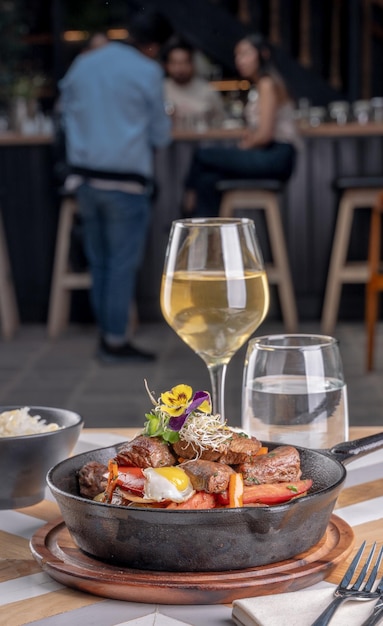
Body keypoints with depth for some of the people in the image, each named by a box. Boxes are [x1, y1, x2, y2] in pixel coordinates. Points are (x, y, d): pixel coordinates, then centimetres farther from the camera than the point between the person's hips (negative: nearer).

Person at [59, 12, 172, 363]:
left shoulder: (83, 64, 10)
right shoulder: (148, 72, -6)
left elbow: (66, 110, 19)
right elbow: (160, 135, 0)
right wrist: (152, 137, 20)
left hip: (85, 174, 6)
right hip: (125, 178, -6)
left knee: (99, 260, 12)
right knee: (123, 262, 0)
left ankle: (107, 334, 18)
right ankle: (117, 341, 2)